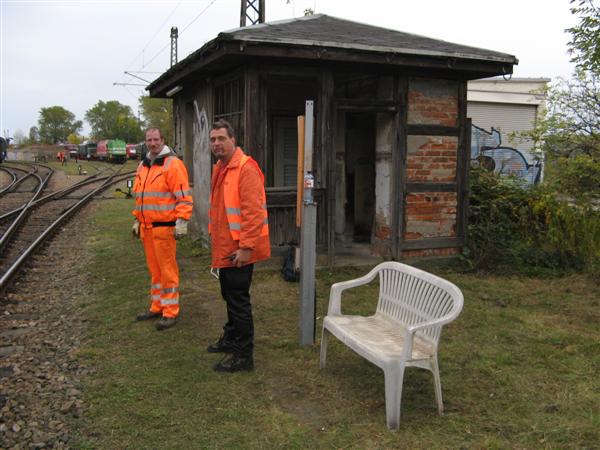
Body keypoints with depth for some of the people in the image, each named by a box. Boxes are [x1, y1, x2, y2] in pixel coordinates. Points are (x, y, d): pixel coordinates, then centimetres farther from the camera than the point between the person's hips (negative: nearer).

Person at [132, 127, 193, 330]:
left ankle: (170, 312, 6)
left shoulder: (172, 164, -9)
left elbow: (184, 196, -14)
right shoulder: (142, 166, 17)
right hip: (146, 227, 8)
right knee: (154, 269, 15)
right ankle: (156, 307, 26)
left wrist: (181, 222, -19)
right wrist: (137, 220, 24)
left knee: (167, 270, -2)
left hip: (164, 227, -8)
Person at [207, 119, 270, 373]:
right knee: (229, 295, 21)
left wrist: (246, 246, -25)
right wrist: (215, 235, 20)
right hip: (225, 247, 9)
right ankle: (231, 338, 38)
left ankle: (243, 354, 7)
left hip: (239, 248, -9)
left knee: (238, 299, -3)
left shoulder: (245, 168, -18)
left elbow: (253, 212, -24)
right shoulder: (219, 168, 13)